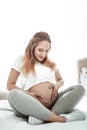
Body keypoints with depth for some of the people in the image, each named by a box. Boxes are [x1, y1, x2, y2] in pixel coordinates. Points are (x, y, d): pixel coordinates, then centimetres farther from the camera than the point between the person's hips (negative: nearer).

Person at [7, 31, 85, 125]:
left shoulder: (51, 63, 21)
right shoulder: (21, 60, 9)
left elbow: (61, 80, 29)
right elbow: (10, 85, 6)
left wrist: (57, 85, 2)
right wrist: (28, 94, -13)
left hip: (54, 104, 4)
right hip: (33, 105, -4)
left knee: (80, 88, -16)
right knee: (13, 94, -34)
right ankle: (59, 118, -39)